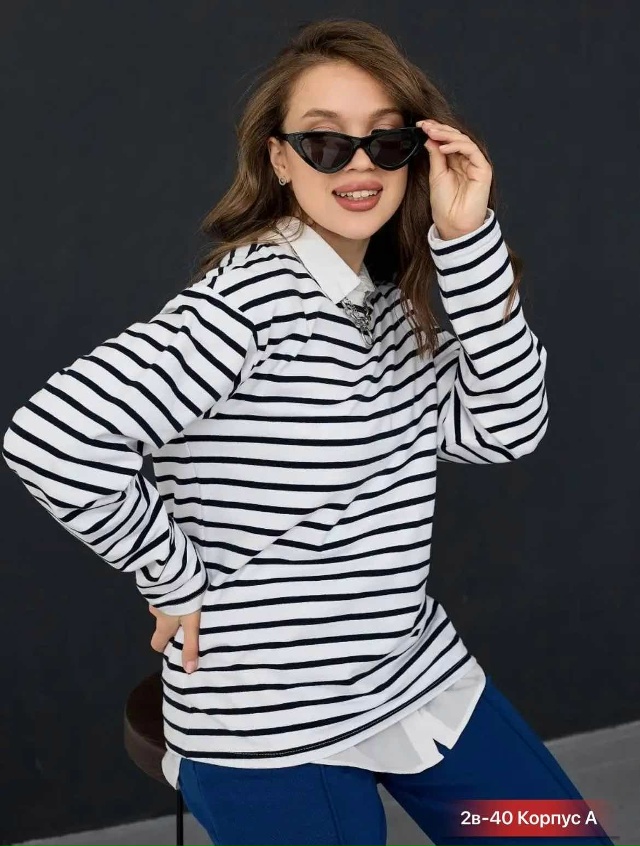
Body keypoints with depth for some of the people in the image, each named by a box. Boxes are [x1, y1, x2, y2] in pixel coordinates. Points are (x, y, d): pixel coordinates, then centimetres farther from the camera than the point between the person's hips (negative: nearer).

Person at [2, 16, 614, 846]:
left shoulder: (396, 298, 3)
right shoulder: (253, 296, -21)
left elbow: (505, 428, -3)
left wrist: (468, 241, -11)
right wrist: (178, 579, -16)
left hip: (423, 679, 8)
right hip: (272, 727, -8)